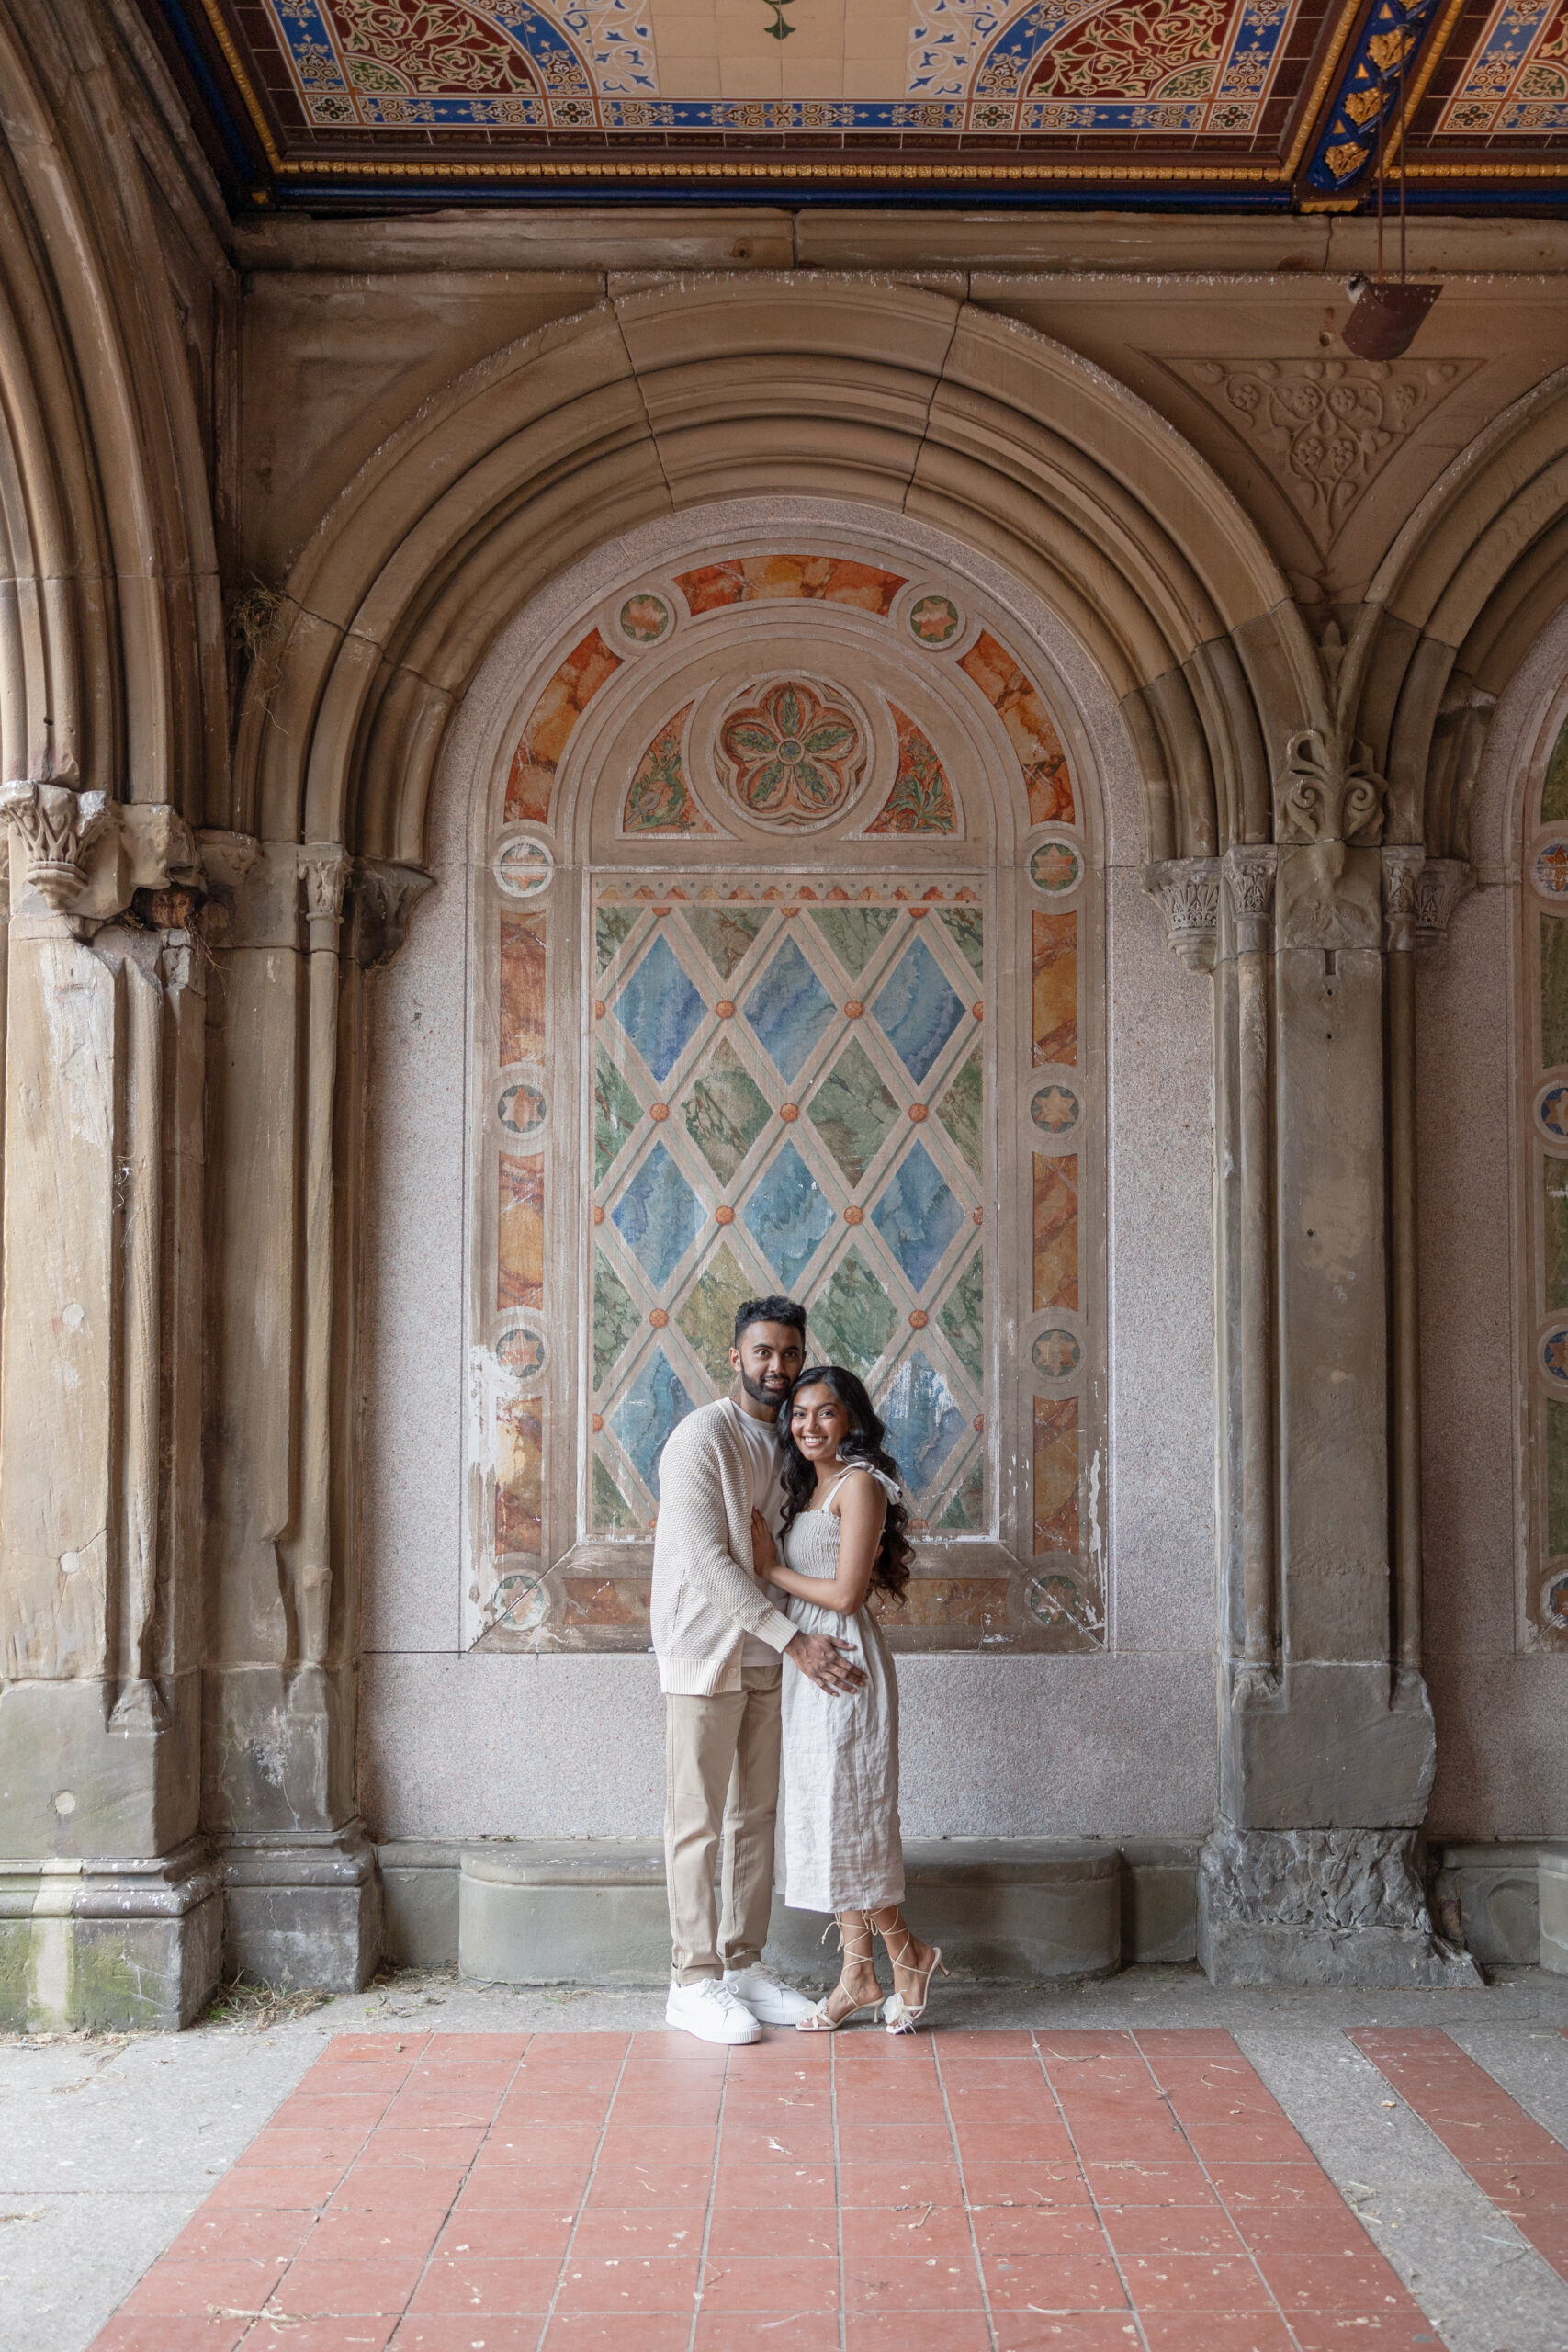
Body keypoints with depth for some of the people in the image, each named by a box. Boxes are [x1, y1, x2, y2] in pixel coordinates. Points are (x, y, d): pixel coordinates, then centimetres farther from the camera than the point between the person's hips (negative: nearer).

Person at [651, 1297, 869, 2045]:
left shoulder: (786, 1444, 11)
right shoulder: (703, 1437, -14)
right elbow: (708, 1561, -21)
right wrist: (795, 1640, -23)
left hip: (767, 1656, 7)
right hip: (705, 1652, -7)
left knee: (756, 1816, 11)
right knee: (697, 1822, -1)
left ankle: (743, 1965, 20)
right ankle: (694, 1983, 6)